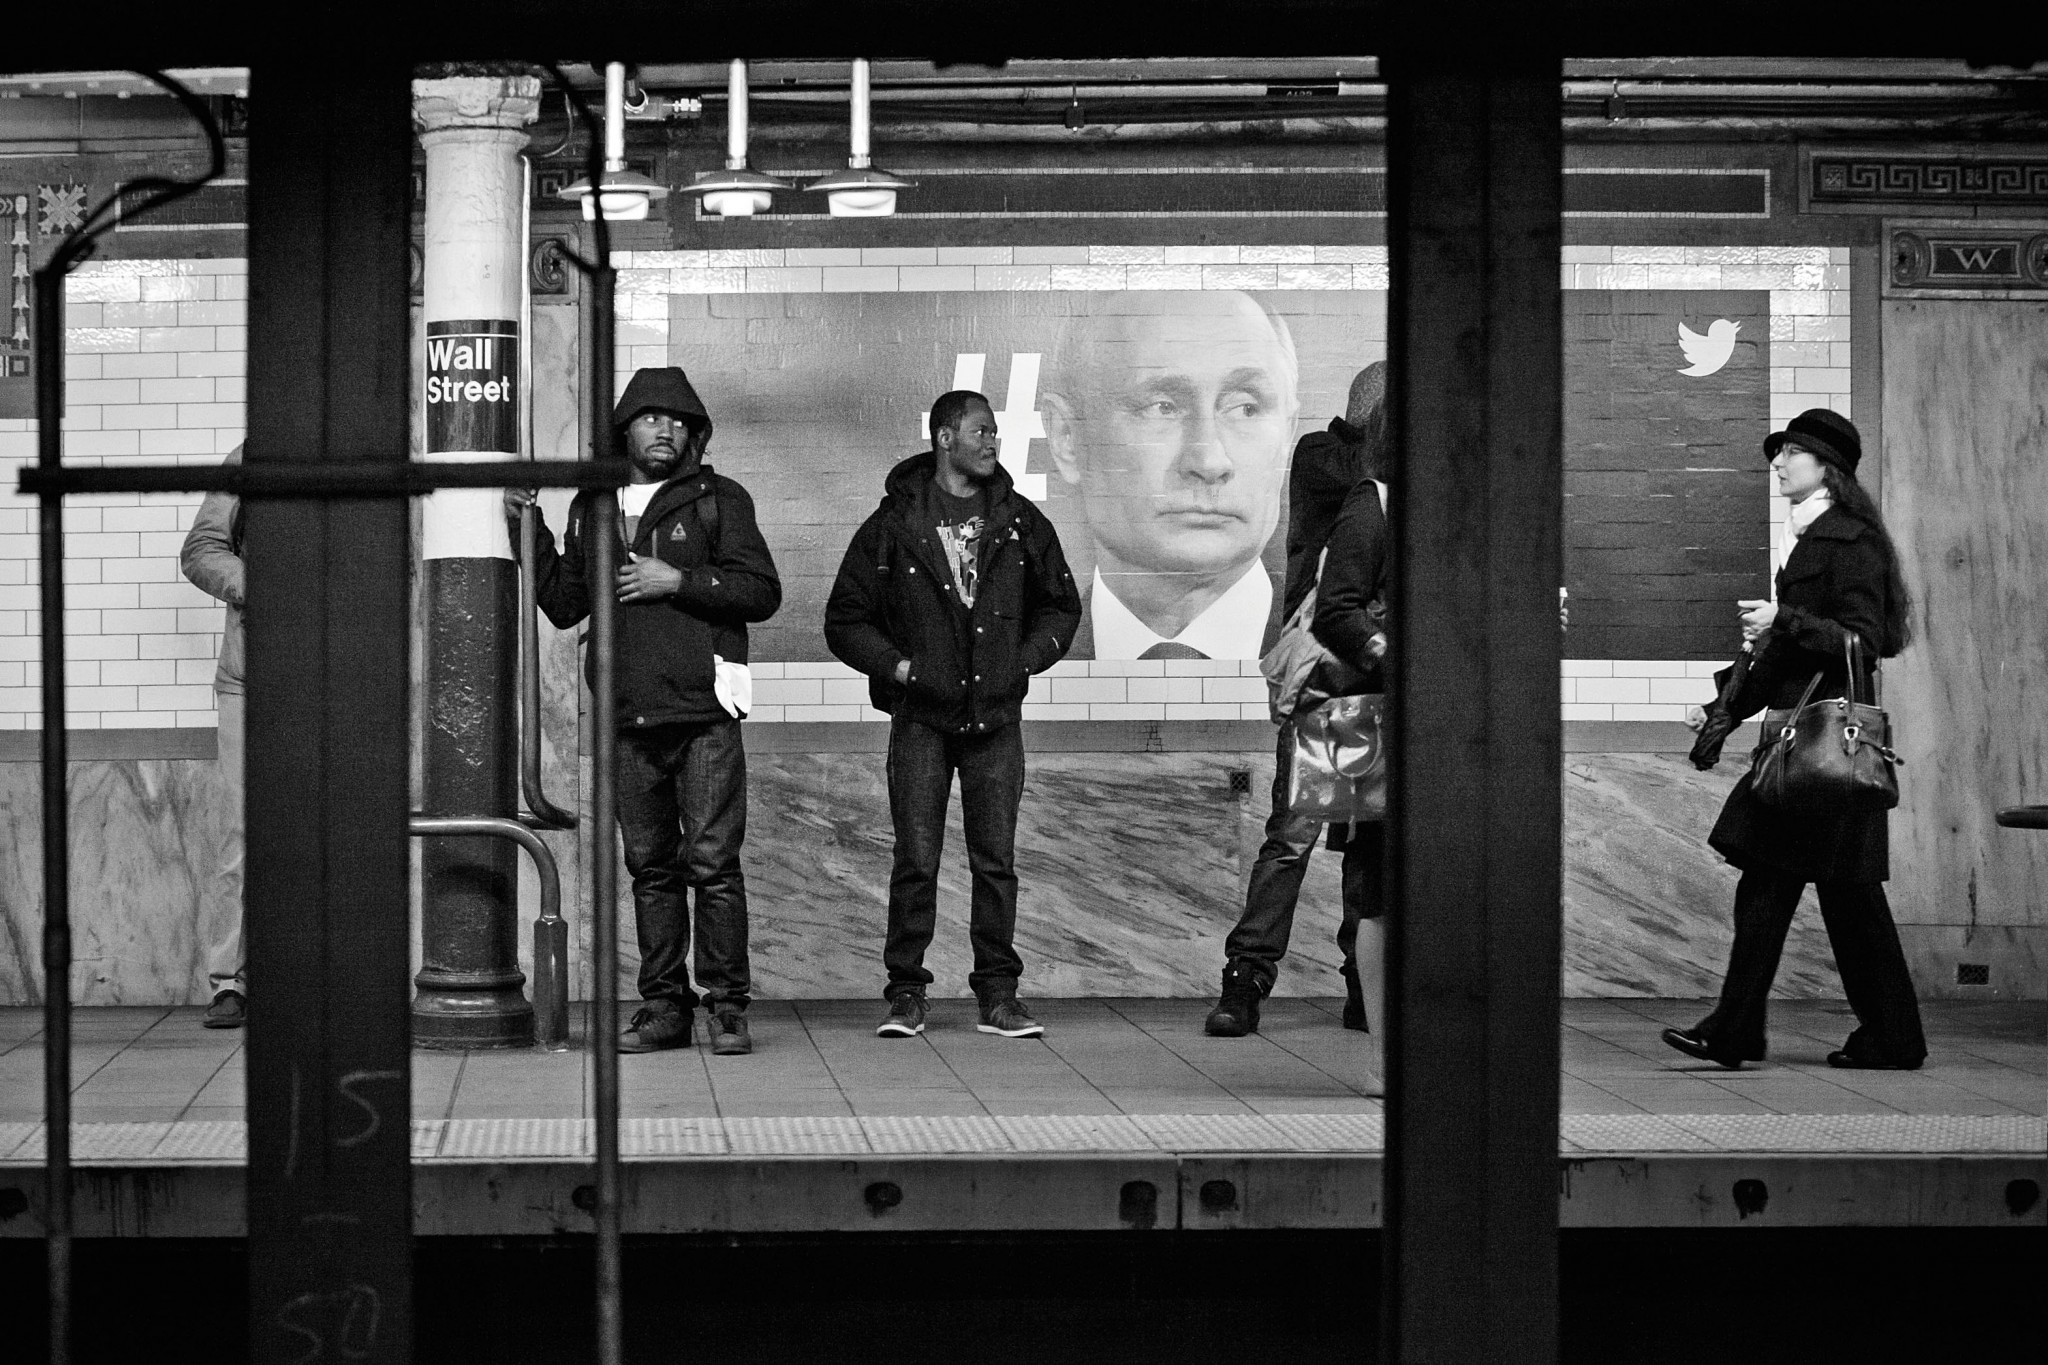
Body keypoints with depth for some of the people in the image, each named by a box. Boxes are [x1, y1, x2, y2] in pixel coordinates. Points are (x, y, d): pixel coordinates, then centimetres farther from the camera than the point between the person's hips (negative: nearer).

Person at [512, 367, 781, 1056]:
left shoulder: (719, 500, 4)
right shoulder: (592, 509, 16)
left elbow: (762, 592, -3)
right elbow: (564, 606, 16)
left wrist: (679, 580, -11)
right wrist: (532, 529, 8)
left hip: (703, 713, -4)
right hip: (628, 716, 4)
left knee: (712, 862, -8)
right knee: (650, 867, 7)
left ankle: (727, 1005, -3)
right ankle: (664, 1005, 13)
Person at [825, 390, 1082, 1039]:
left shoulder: (1020, 522, 8)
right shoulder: (894, 525, 0)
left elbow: (1060, 605, 20)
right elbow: (845, 620, 5)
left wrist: (1025, 661, 5)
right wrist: (899, 667, -7)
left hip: (996, 715, 2)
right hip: (921, 717, -2)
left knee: (997, 861, 1)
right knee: (916, 860, -3)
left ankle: (998, 994, 7)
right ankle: (906, 993, 5)